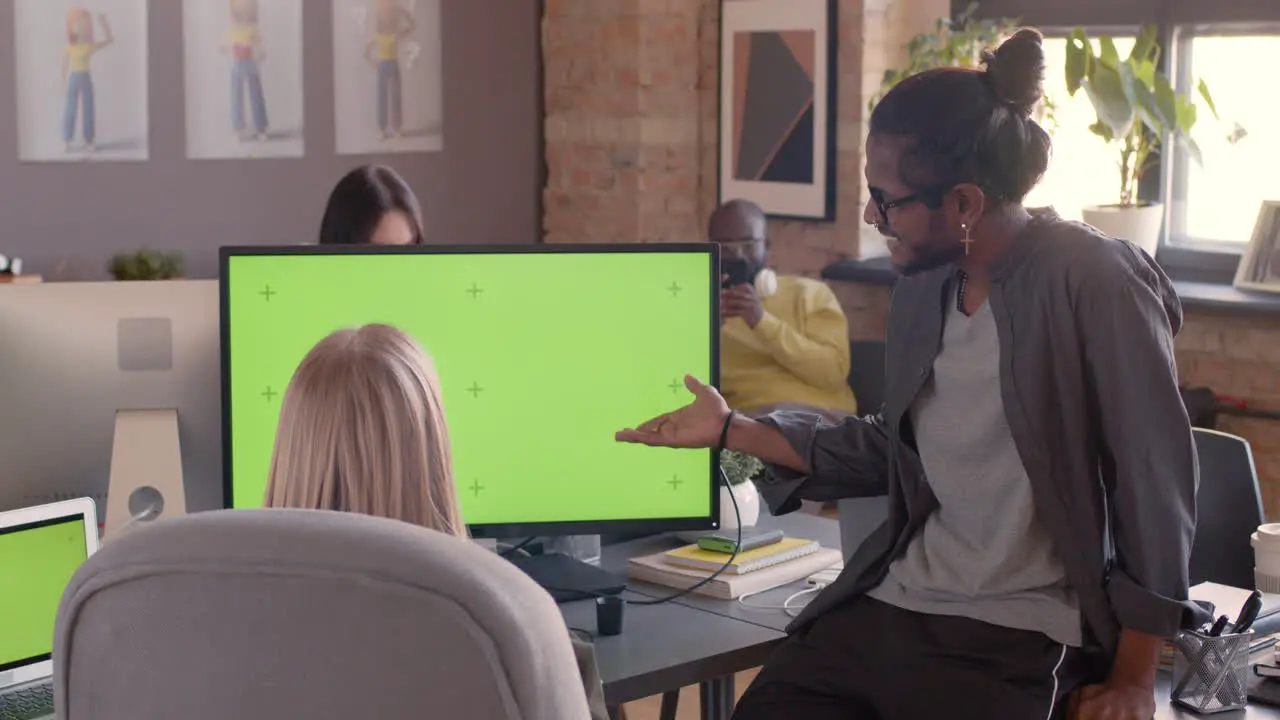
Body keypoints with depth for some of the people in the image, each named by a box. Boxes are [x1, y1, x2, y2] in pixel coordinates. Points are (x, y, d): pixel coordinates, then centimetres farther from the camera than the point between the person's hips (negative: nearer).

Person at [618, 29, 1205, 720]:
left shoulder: (1089, 283, -15)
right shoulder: (923, 282, 7)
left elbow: (1156, 484, -11)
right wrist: (733, 430, 17)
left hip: (1022, 636, -6)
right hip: (890, 607, 6)